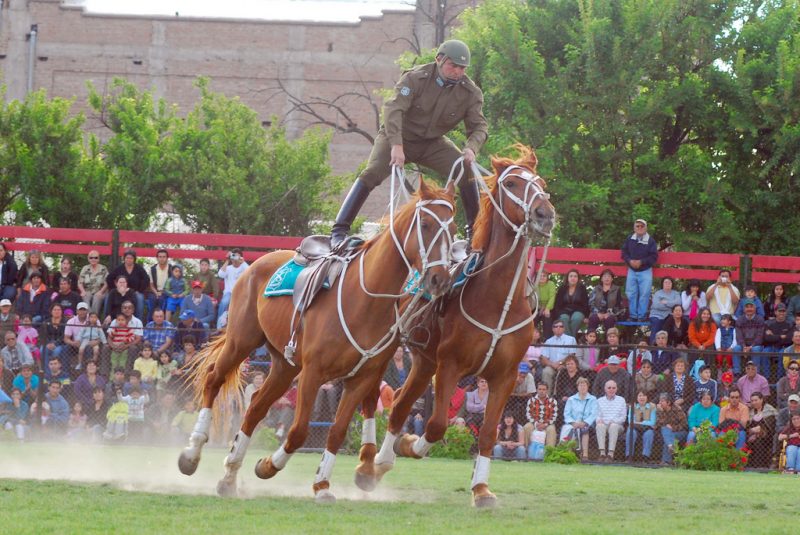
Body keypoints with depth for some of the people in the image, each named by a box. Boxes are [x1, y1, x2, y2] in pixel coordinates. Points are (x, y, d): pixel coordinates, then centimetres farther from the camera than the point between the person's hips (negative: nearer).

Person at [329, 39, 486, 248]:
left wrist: (471, 148, -33)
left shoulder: (470, 92, -11)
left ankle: (474, 231, -1)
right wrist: (396, 145, -46)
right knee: (371, 174, -23)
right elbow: (393, 109, -33)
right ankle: (339, 231, -22)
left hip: (432, 144, 4)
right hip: (398, 137, -4)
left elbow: (478, 126, -9)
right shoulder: (416, 78, -23)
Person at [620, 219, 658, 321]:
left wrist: (641, 262, -17)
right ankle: (633, 316, 14)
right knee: (631, 294, 5)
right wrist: (630, 261, -12)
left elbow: (654, 256, -8)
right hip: (632, 271, 3)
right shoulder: (630, 240, 3)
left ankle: (642, 316, 3)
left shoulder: (650, 241, -6)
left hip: (645, 271, -3)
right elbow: (624, 253, 6)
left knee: (644, 294, -4)